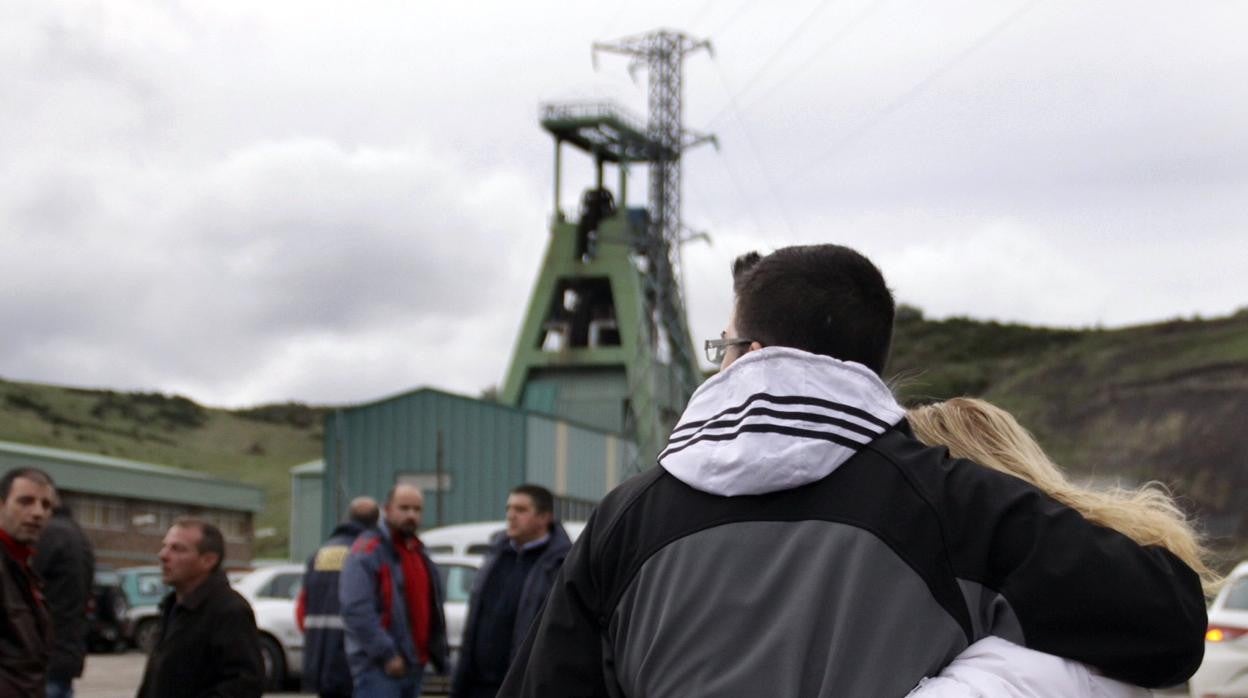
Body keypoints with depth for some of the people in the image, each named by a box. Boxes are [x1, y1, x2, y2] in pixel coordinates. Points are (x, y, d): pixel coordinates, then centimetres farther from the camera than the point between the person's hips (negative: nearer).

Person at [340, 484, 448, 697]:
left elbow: (433, 607, 24)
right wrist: (386, 655, -22)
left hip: (414, 666, 9)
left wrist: (438, 655, 15)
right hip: (377, 666, -9)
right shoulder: (367, 552, -10)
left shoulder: (419, 554, 19)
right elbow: (357, 610, -19)